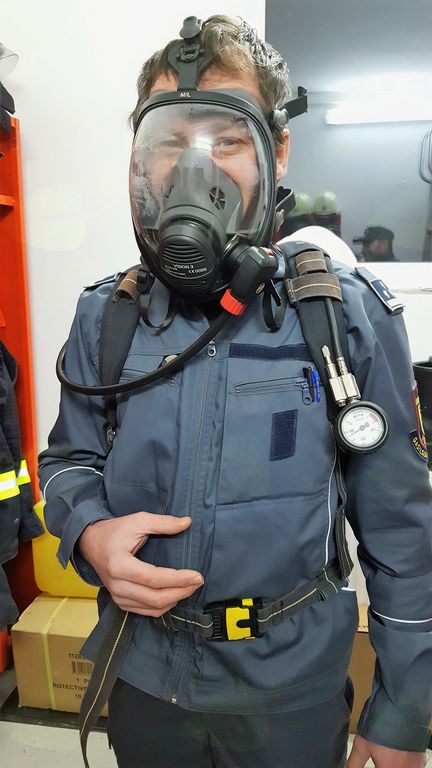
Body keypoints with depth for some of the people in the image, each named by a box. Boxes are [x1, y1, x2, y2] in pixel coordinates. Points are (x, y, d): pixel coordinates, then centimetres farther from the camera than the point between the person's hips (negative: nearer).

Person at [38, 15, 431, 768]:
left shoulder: (349, 315, -15)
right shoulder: (103, 317, -8)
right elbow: (68, 461, 4)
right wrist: (90, 532, -18)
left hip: (293, 680, -2)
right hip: (142, 672, 3)